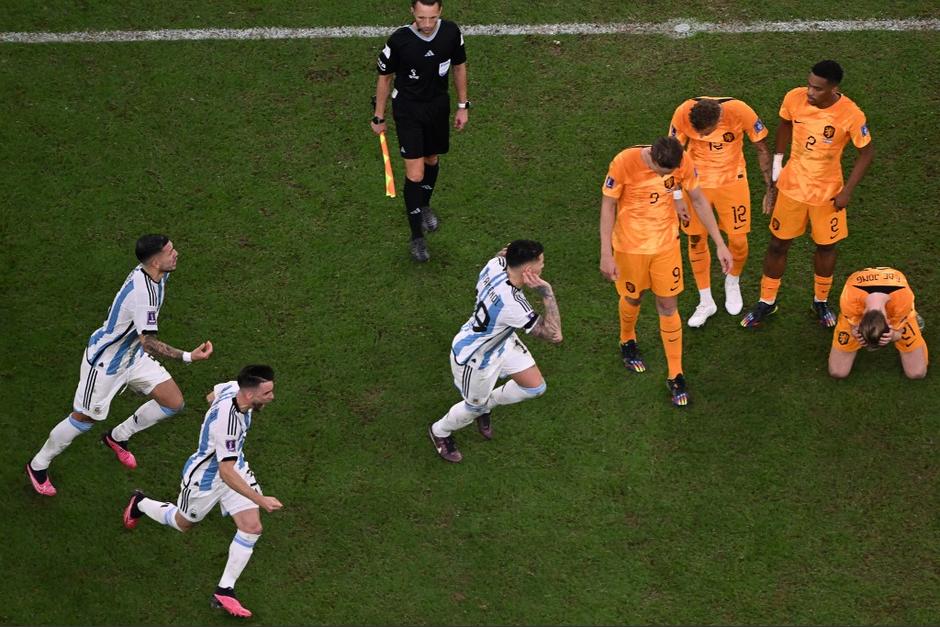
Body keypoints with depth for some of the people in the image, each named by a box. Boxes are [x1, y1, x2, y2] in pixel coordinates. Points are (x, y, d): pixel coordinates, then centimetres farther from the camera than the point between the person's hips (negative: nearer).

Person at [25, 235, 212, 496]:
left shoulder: (153, 274, -8)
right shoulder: (143, 291, -37)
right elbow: (148, 343, -39)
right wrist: (187, 356, -44)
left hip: (132, 354, 9)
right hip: (105, 361, -9)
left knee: (174, 402, 5)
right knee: (85, 418, 6)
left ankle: (117, 437, 28)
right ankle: (38, 465, 31)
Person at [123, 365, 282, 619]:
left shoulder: (234, 387, -17)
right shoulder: (226, 423, -42)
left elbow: (211, 396, 7)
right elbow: (226, 473, -39)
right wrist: (260, 500, -40)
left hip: (234, 465, 7)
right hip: (205, 477, -7)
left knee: (252, 528, -4)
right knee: (183, 523, 21)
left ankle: (224, 591, 10)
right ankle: (140, 504, 52)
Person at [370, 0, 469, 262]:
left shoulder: (451, 32, -15)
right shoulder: (399, 40, -25)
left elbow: (459, 66, 3)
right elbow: (384, 77, -9)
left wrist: (463, 106, 6)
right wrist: (379, 117, -2)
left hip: (438, 105, 4)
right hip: (407, 109, -4)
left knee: (432, 159, 23)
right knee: (415, 174, -9)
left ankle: (424, 206, 51)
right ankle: (417, 237, 3)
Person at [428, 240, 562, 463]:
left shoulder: (496, 264, -23)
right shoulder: (512, 304, -46)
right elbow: (554, 335, -40)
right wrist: (547, 291, -42)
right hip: (475, 358, -8)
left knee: (535, 386, 14)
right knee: (475, 406, 21)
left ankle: (487, 405, 41)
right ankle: (439, 432, 53)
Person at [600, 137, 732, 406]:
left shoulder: (684, 162, -19)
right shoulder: (624, 162, -27)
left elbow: (699, 200, -4)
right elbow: (608, 206, -15)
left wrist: (720, 244, -3)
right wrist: (606, 254, -15)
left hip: (666, 243, 2)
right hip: (630, 245, -1)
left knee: (668, 306, 5)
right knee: (632, 299, 19)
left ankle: (675, 376, 17)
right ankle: (627, 342, 52)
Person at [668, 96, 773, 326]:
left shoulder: (739, 112, -27)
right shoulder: (683, 114, -25)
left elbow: (762, 149, -11)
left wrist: (770, 188, -7)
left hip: (731, 180, -1)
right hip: (696, 181, 1)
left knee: (738, 239, 4)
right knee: (696, 239, 6)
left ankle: (733, 282, 37)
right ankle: (706, 302, 23)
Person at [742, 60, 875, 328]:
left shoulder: (851, 115, -25)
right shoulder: (794, 98, -17)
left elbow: (867, 152, -10)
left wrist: (847, 191, -12)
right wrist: (777, 166, 6)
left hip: (827, 193, -2)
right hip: (792, 186, 2)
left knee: (826, 246, 15)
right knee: (778, 244, 11)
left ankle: (821, 301, 38)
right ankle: (767, 301, 30)